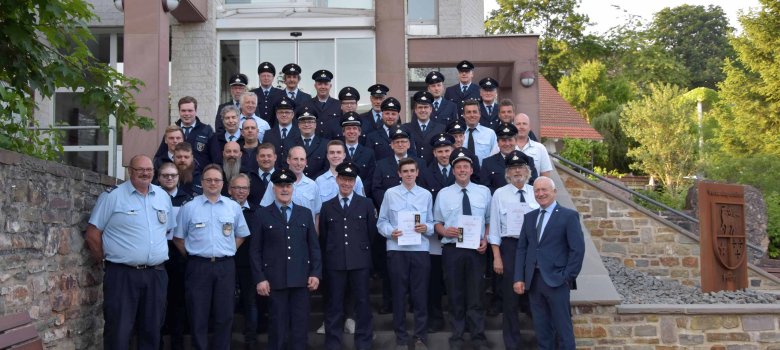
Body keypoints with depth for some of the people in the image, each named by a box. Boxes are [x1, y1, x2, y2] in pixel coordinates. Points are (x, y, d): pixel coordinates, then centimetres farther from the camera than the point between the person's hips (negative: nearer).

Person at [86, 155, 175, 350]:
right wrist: (106, 261, 1)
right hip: (122, 274, -5)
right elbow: (92, 234, -3)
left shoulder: (163, 196, 12)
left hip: (156, 275, 5)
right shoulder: (112, 196, -4)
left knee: (152, 329, 13)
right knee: (119, 332, -1)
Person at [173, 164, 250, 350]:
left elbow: (241, 235, 17)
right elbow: (178, 238, 8)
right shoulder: (189, 207, 1)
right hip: (198, 266, -1)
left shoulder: (234, 207, 6)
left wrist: (227, 252, 9)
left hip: (225, 266, 2)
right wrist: (191, 255, 3)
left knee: (225, 315, 6)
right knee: (198, 316, 4)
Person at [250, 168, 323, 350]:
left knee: (300, 324, 6)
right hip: (275, 279, -2)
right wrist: (259, 279, -6)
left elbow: (314, 246, 10)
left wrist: (316, 273, 2)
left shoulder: (305, 213, 11)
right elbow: (255, 250, 1)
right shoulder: (263, 215, 2)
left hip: (301, 278, 2)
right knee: (278, 324, 4)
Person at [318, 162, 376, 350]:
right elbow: (322, 236, 11)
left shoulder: (366, 204, 6)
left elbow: (372, 232, 7)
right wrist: (329, 255, 8)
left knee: (362, 303, 6)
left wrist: (361, 246, 10)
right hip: (334, 262, 1)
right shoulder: (327, 206, 10)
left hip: (360, 261, -1)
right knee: (334, 304, 6)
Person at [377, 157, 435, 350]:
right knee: (399, 294, 7)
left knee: (420, 294, 4)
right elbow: (381, 222, 4)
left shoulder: (426, 195, 7)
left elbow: (432, 223, 6)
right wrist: (390, 232, -15)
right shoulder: (390, 194, 4)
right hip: (396, 250, -1)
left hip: (420, 250, 1)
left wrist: (426, 228, -15)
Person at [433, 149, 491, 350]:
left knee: (475, 295, 4)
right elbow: (437, 223, 9)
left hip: (476, 249, 0)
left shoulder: (484, 192, 6)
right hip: (452, 249, 0)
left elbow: (489, 221, 11)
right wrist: (445, 231, -12)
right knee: (455, 295, 8)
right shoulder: (444, 194, 4)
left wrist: (486, 240, -4)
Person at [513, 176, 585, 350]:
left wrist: (567, 277, -11)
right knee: (541, 328, 11)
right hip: (533, 280, 5)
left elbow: (578, 249, -7)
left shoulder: (569, 216, -2)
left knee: (563, 327, 1)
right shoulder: (529, 217, 14)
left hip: (556, 280, -5)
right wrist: (519, 278, 3)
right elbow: (521, 248, 11)